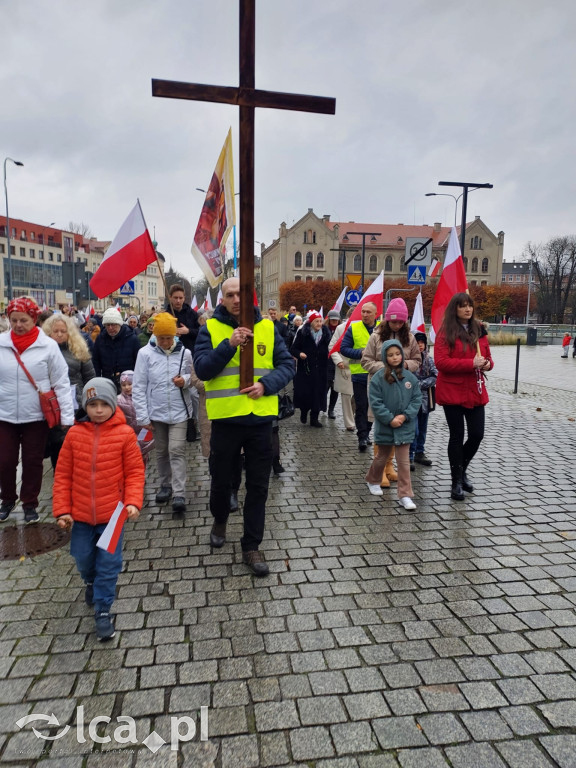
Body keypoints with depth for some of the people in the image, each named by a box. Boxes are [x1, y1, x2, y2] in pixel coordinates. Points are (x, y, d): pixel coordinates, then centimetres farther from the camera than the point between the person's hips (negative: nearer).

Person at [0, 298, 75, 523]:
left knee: (33, 462, 10)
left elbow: (61, 384, -6)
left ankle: (30, 503, 29)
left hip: (36, 416, -2)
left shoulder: (48, 346, -8)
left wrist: (67, 417, -10)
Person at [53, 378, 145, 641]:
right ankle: (91, 582, 51)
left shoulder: (124, 433, -11)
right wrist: (62, 510, -2)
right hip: (81, 514, 3)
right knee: (83, 558, 19)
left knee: (109, 563, 2)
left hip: (112, 513, -3)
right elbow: (63, 475, 0)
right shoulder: (74, 434, -6)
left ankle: (103, 610, 21)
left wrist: (133, 502, -18)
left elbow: (135, 472, -7)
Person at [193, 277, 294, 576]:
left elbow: (287, 364, 1)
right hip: (225, 418, -1)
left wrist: (266, 384, -16)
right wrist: (229, 344, -24)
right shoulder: (210, 328, -2)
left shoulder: (267, 327, 4)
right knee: (221, 480, 16)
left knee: (258, 487, 8)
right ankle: (219, 521, 47)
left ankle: (251, 546, 22)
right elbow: (202, 369, -13)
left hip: (260, 418, 2)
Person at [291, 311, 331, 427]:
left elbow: (328, 350, 15)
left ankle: (314, 418, 14)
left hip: (320, 369, 3)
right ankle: (304, 411, 26)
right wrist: (299, 354, -22)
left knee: (318, 393, 3)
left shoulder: (325, 333, 6)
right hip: (305, 368, -2)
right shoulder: (303, 333, -3)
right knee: (304, 392, -4)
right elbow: (293, 349, -3)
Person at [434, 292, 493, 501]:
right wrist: (471, 363, -22)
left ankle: (462, 470, 33)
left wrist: (487, 364, -7)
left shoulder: (479, 330, 10)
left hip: (475, 391, 5)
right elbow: (441, 362, -17)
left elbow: (487, 357, 17)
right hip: (452, 392, -5)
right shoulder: (446, 332, -7)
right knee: (457, 436, 3)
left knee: (477, 434, 6)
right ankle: (456, 482, 18)